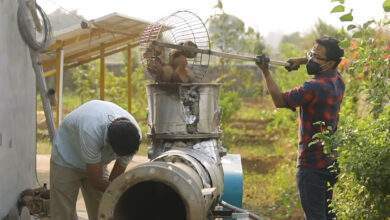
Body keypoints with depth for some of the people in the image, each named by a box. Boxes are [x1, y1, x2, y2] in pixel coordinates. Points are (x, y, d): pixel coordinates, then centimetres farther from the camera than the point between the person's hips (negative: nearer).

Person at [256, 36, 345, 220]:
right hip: (332, 161, 9)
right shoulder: (337, 81, 5)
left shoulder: (314, 87, -21)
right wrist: (301, 61, 19)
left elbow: (280, 100, -14)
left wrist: (265, 72, -9)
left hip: (313, 164, -9)